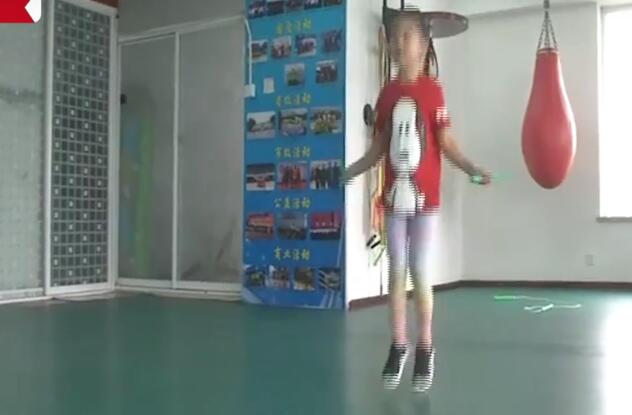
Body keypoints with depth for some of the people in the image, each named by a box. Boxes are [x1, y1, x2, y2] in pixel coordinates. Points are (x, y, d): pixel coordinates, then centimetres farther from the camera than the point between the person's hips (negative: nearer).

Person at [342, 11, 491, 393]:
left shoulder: (433, 90, -7)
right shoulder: (387, 94, 7)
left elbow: (447, 143, -7)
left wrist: (472, 169, -20)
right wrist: (349, 172, 15)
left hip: (425, 197, -4)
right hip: (394, 196, 4)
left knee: (420, 273, 1)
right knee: (396, 272, 9)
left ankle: (425, 350, 16)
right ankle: (399, 346, 22)